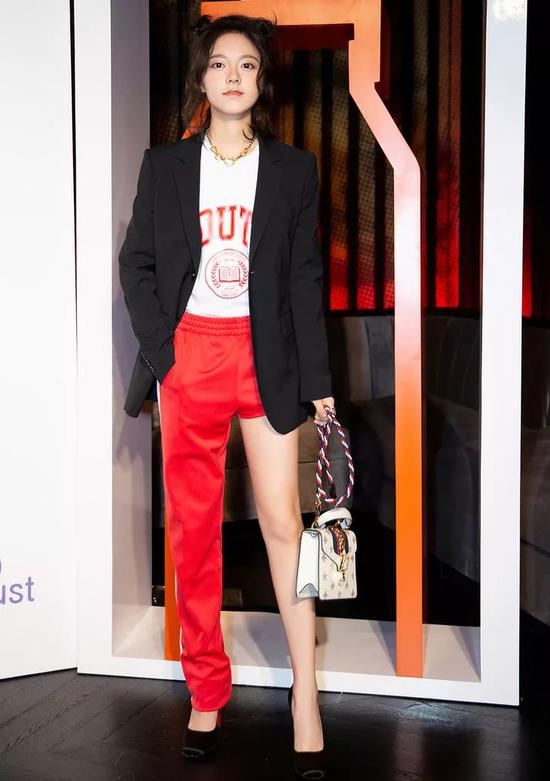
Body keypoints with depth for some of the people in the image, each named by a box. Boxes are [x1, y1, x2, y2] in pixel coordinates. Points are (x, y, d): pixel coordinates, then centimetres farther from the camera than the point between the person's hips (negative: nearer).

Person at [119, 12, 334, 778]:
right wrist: (161, 355, -4)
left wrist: (317, 380, -2)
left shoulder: (292, 168, 5)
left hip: (266, 355, -1)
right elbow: (137, 264, 7)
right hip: (190, 351, 1)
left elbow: (305, 279, 3)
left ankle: (305, 698, 7)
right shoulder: (165, 166, 6)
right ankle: (208, 692, 19)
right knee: (193, 527, 6)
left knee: (283, 520, -3)